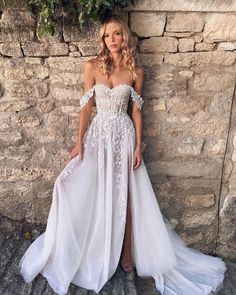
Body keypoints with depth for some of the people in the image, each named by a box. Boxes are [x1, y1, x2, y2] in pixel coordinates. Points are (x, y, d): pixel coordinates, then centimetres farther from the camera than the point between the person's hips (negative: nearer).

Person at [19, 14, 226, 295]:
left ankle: (127, 252, 24)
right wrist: (79, 142, -3)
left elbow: (136, 111, 2)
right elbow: (86, 107, 0)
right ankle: (98, 252, 28)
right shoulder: (92, 66, 0)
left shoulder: (135, 71, 2)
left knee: (124, 195, 5)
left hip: (124, 135, 0)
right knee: (95, 193, 5)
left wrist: (138, 146, -3)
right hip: (99, 134, 1)